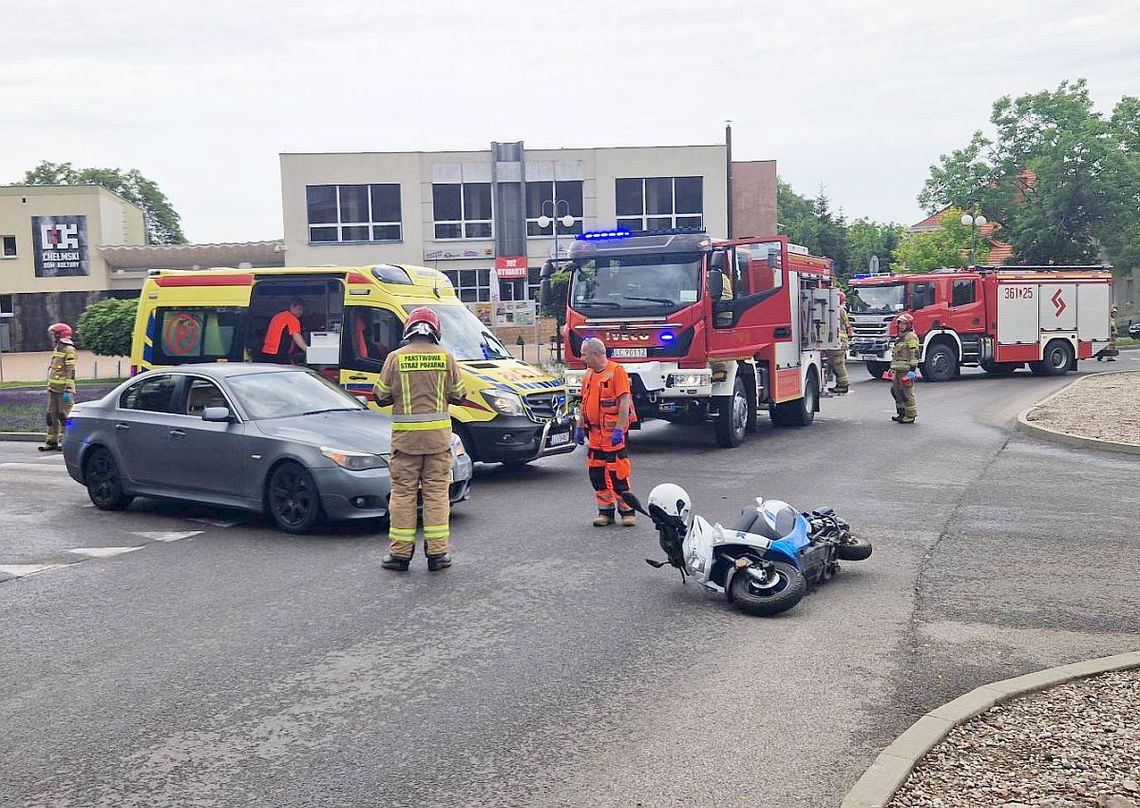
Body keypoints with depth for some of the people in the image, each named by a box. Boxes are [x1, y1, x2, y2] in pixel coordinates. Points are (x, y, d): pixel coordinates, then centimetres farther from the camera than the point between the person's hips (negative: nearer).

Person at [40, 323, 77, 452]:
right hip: (53, 389, 9)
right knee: (52, 415, 9)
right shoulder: (56, 349, 17)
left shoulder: (69, 350, -11)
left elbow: (71, 372, -17)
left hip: (64, 390, -9)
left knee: (65, 416, -5)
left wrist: (68, 390, -21)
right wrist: (50, 386, 24)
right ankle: (52, 442, 14)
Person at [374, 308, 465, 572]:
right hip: (438, 434, 1)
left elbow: (381, 396, 1)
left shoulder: (396, 357, -3)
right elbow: (458, 395, 5)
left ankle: (400, 552, 10)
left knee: (403, 492, 7)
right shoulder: (445, 357, 0)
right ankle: (437, 552, 8)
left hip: (405, 434, -1)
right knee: (437, 492, 7)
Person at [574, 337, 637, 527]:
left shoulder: (616, 371, -11)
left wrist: (619, 430, -22)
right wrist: (579, 427, 15)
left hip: (613, 433, -8)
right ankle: (605, 511, 18)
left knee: (617, 473, -5)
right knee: (596, 473, 9)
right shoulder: (589, 374, 14)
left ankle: (627, 511, 6)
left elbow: (624, 402, -17)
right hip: (595, 433, 8)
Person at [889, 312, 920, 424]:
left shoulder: (911, 337, -9)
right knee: (896, 391, 13)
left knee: (906, 393, -8)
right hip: (898, 370, 10)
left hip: (906, 371, -10)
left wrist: (912, 369, -21)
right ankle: (902, 413, 23)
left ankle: (910, 416, -3)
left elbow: (914, 354, -16)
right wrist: (893, 368, 28)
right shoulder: (899, 338, 21)